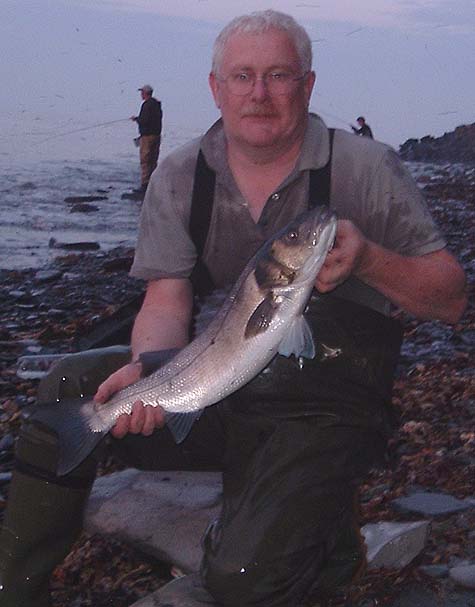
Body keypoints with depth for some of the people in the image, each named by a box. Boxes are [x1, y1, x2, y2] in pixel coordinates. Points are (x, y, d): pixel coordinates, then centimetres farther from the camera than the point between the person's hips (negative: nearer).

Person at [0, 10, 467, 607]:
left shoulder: (366, 169, -6)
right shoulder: (179, 178, 2)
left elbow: (451, 300, -4)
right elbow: (166, 301, -1)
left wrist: (367, 258, -24)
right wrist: (149, 367, -24)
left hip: (327, 402, -3)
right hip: (220, 383, 4)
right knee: (69, 383, -18)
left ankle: (326, 545, 9)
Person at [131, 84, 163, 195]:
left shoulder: (147, 105, -16)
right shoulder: (157, 104, 13)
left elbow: (144, 120, -23)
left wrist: (136, 118, -3)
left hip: (147, 136, -9)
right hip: (157, 135, 9)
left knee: (145, 161, -6)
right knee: (153, 160, 14)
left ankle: (145, 184, -8)